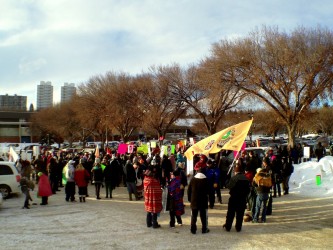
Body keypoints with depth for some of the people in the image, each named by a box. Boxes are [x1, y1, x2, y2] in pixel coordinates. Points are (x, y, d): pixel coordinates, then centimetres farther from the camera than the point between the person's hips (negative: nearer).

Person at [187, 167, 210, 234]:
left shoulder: (193, 179, -4)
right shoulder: (206, 180, -9)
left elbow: (189, 190, 1)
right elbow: (208, 191, -3)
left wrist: (189, 199, 11)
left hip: (194, 201, 1)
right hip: (203, 201, -1)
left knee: (194, 216, 9)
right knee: (203, 216, 9)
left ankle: (193, 229, 10)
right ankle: (204, 229, 14)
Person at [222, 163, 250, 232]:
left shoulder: (233, 178, -17)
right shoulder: (246, 178, -4)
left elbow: (229, 186, -11)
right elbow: (248, 189, 2)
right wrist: (244, 195, 13)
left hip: (234, 198, -3)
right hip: (243, 199, 3)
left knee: (230, 213, 9)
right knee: (240, 214, 12)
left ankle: (228, 227, 16)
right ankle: (238, 228, 18)